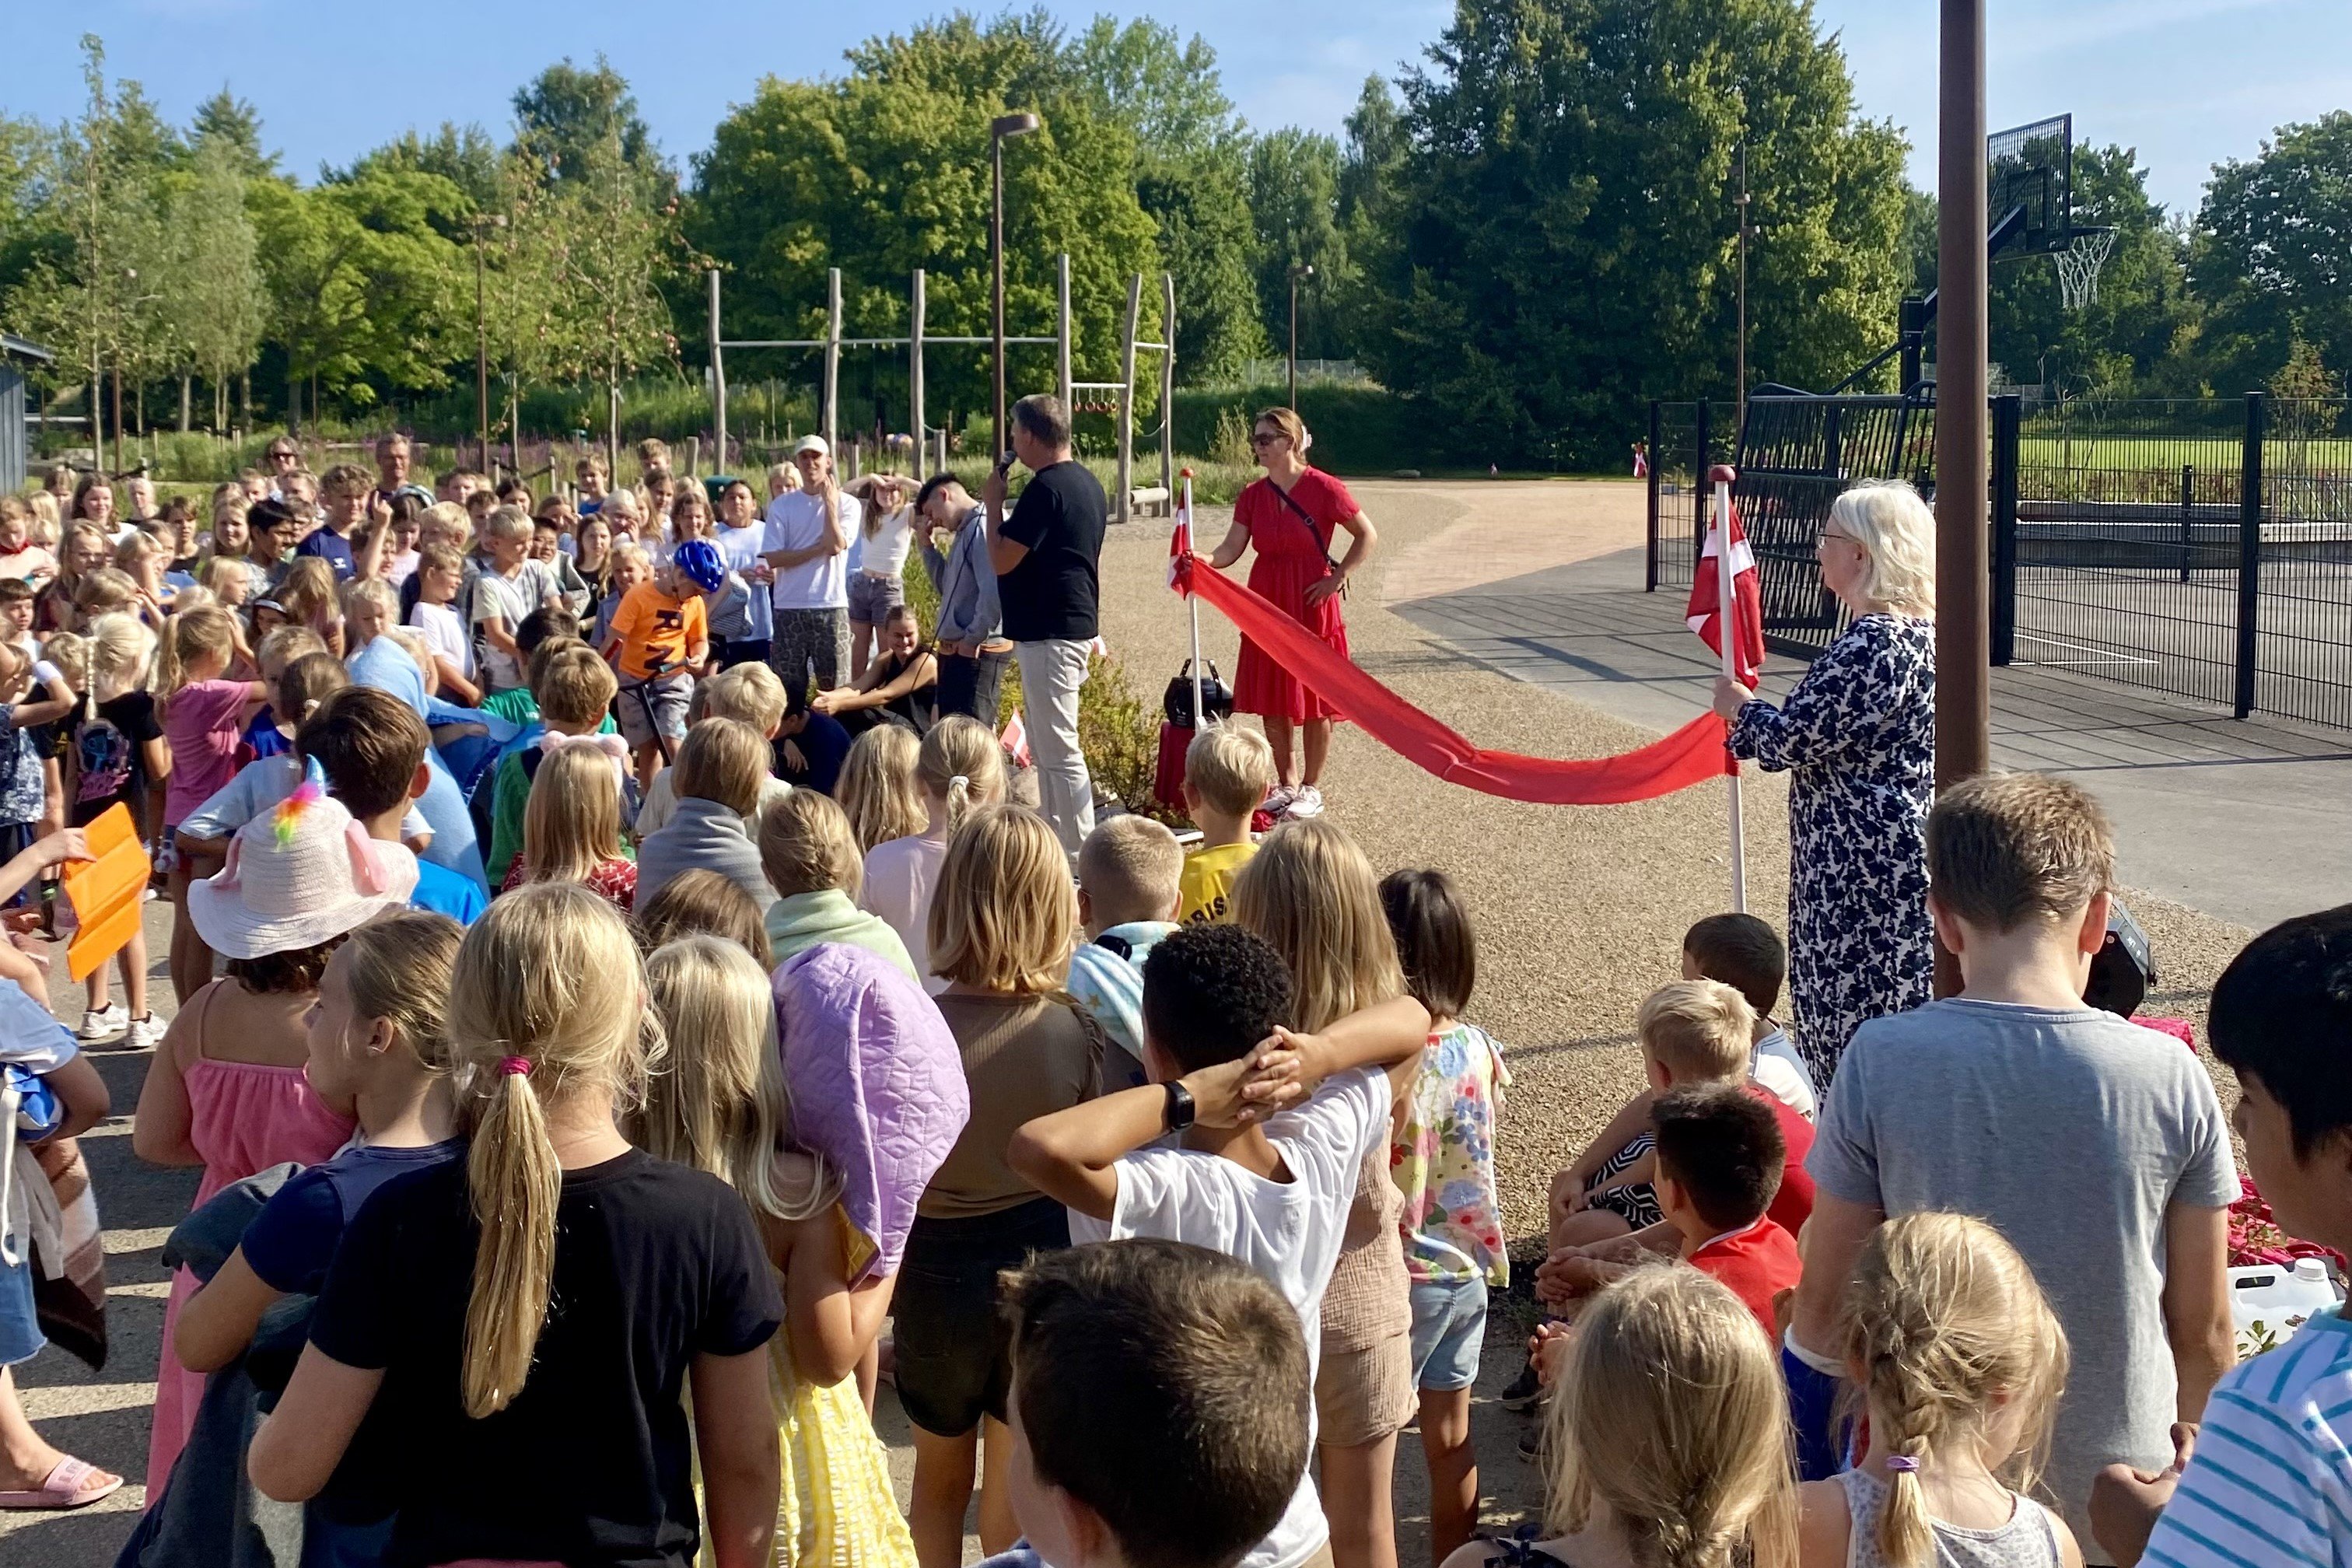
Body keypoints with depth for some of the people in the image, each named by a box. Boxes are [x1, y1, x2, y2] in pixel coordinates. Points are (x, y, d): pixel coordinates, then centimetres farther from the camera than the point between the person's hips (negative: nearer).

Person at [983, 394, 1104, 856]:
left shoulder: (1046, 488, -18)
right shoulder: (1087, 481, 14)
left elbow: (1002, 559, -19)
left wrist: (993, 502, -6)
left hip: (1049, 635, -11)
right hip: (1073, 624, 11)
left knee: (1058, 750, -7)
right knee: (1044, 745, 18)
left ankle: (1078, 857, -4)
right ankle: (1056, 841, 25)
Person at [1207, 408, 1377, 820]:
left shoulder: (1324, 488, -9)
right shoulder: (1252, 495, 5)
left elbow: (1368, 535, -3)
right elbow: (1232, 547, -2)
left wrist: (1338, 577, -10)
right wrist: (1207, 561, -22)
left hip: (1312, 605, -5)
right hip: (1266, 604, 5)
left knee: (1316, 698, 2)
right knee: (1271, 699, 8)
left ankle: (1312, 787, 13)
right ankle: (1285, 782, 22)